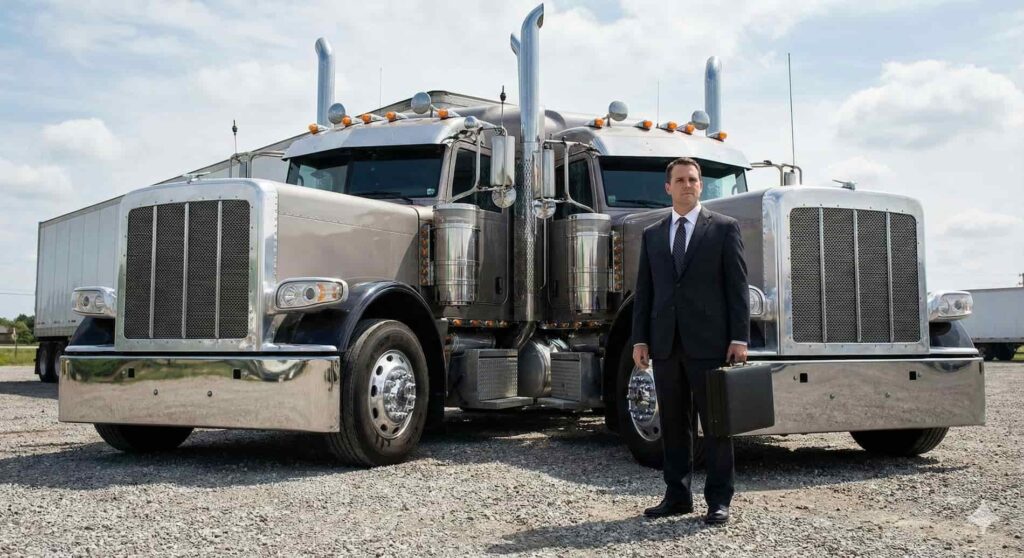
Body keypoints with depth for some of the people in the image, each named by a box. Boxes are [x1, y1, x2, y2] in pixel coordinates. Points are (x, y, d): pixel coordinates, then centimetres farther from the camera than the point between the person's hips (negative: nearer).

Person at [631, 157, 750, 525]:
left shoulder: (724, 228, 4)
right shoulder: (652, 235, 14)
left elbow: (737, 286, -1)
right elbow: (644, 291, 12)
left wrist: (739, 338, -8)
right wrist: (640, 339, 5)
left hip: (708, 341, -4)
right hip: (665, 342, 4)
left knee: (715, 421, 1)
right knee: (673, 422, 9)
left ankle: (719, 499, 8)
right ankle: (677, 495, 17)